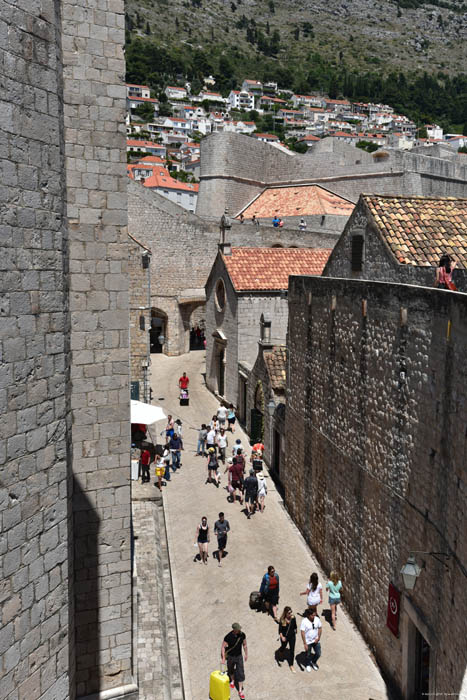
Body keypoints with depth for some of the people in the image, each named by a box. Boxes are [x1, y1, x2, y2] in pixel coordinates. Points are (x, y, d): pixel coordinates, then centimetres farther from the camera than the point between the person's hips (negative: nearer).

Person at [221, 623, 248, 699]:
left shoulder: (242, 635, -18)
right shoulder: (228, 637, -29)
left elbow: (244, 645, -1)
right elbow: (223, 647, -18)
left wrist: (246, 654, 0)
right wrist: (223, 658, -22)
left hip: (239, 656, 1)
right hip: (230, 656, -1)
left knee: (240, 673, -1)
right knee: (231, 670, 23)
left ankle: (240, 691, 12)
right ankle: (232, 680, 54)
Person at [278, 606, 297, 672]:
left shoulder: (293, 618, -17)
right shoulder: (282, 620, -25)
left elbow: (295, 626, 2)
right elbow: (280, 630, -20)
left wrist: (295, 632, 15)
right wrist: (282, 637, -34)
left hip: (292, 636, 2)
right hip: (284, 637, -1)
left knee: (292, 650, 6)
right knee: (283, 647, 25)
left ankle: (291, 665, 22)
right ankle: (281, 652, 62)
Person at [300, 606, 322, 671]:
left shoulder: (317, 619, -12)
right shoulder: (304, 621, -24)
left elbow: (320, 628, 2)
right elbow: (302, 633, -21)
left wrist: (318, 638, -7)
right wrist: (305, 644, -21)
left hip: (316, 641, 3)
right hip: (308, 642, -3)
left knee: (318, 654, 11)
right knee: (308, 655, 15)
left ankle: (313, 662, 42)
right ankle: (308, 664, 46)